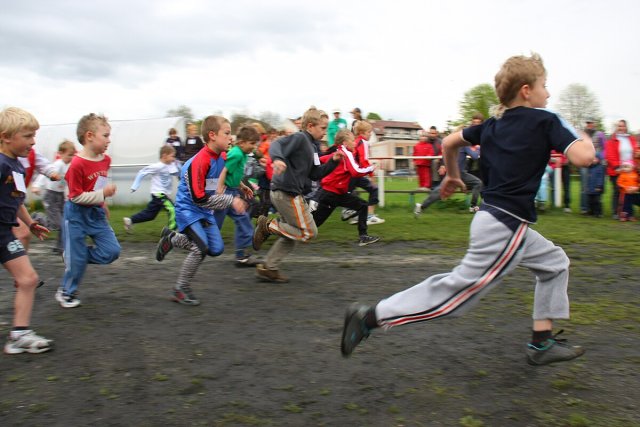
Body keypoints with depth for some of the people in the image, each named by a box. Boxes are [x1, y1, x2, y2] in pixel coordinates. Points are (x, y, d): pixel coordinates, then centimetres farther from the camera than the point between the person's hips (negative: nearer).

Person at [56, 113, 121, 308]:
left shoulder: (105, 159, -1)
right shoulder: (77, 164, -22)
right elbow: (76, 197, -20)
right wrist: (103, 194, -25)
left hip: (96, 213, 6)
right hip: (77, 214, -6)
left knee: (112, 251, -1)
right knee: (77, 258, 3)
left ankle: (73, 256, 20)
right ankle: (67, 293, 26)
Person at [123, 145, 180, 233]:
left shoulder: (170, 165, 3)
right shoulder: (157, 166, -17)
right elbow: (141, 173, -12)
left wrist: (175, 163, -8)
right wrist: (135, 186, -11)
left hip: (164, 194, 8)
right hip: (159, 194, -8)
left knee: (150, 214, 16)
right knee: (172, 210, -18)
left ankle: (129, 220, 30)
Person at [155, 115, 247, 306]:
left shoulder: (221, 157, 0)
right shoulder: (200, 161, -25)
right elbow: (199, 198, -26)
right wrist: (230, 201, -24)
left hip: (205, 211, 8)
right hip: (188, 209, -8)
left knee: (216, 249, 4)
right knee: (201, 248, -19)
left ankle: (172, 238, 24)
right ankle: (180, 290, 1)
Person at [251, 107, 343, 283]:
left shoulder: (313, 146, 17)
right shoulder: (299, 138, -10)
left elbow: (315, 175, 17)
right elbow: (276, 144, -27)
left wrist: (333, 161, 7)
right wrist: (278, 159, -47)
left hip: (288, 194, 10)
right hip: (288, 193, -10)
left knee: (291, 235, 16)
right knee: (309, 232, -4)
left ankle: (268, 268, 21)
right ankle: (268, 225, -1)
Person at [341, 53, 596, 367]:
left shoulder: (492, 126, 12)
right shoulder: (544, 121, -8)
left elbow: (449, 142, 21)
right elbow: (583, 157, -20)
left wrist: (452, 176, 35)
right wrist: (585, 139, 2)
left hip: (494, 220, 9)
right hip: (505, 228, -9)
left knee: (555, 263, 23)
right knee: (458, 291, -8)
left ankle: (542, 343, 25)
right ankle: (370, 317, -9)